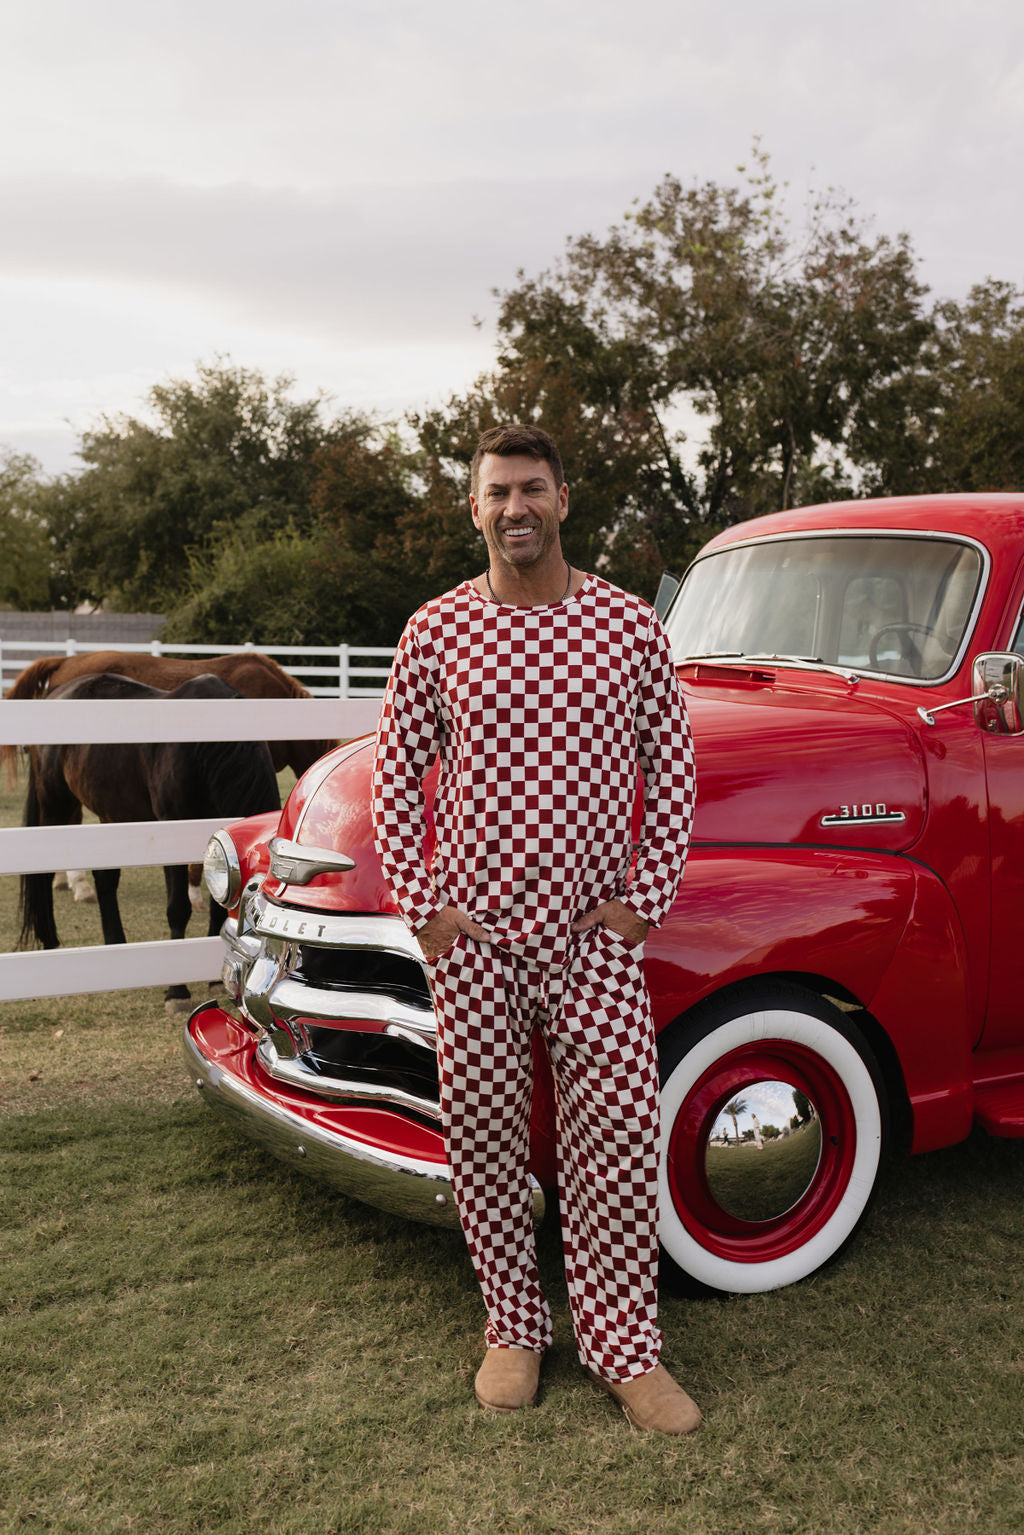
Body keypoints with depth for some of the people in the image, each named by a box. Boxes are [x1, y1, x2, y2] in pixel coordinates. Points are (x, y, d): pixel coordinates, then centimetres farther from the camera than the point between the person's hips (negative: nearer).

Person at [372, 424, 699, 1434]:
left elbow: (671, 768, 6)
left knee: (617, 1137, 1)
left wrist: (646, 897, 0)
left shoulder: (630, 626, 1)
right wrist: (422, 908, -2)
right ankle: (513, 1328, 28)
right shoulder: (435, 631, 0)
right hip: (471, 933, 0)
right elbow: (397, 779, 4)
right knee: (484, 1135, 9)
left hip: (593, 934, 0)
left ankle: (624, 1349, 18)